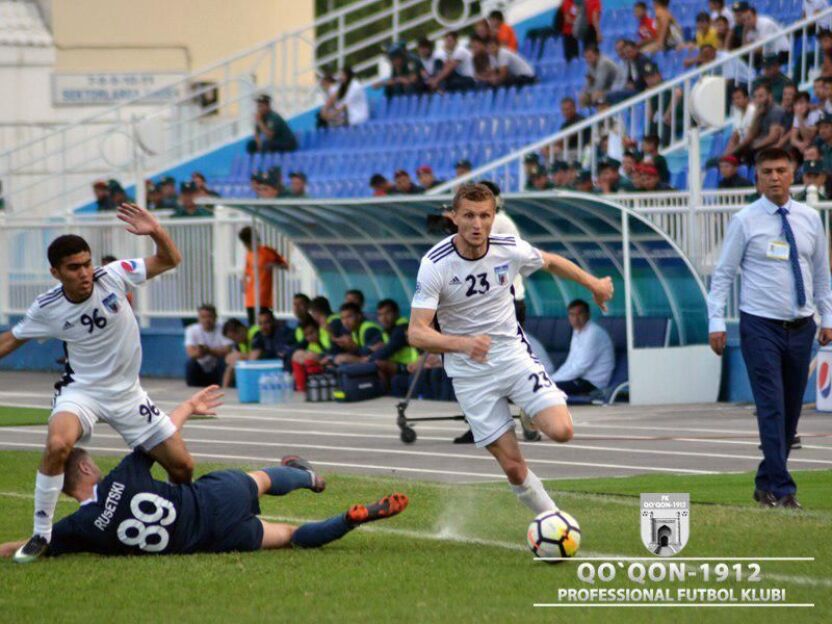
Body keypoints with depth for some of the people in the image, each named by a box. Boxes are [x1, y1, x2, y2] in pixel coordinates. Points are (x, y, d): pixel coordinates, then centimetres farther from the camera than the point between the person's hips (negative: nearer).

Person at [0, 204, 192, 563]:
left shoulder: (112, 277, -14)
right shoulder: (47, 308, -13)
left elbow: (170, 261, -10)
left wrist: (156, 233, -29)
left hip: (127, 394, 2)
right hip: (82, 391, -2)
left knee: (182, 466, 1)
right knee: (57, 445, -33)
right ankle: (41, 535, -18)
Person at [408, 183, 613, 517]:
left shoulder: (510, 249, -10)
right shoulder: (434, 265, -20)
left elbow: (551, 262, 13)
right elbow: (417, 333, -25)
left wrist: (594, 284, 23)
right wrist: (462, 343, -42)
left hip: (513, 353, 2)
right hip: (470, 373, -2)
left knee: (561, 431, -18)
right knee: (513, 467, -6)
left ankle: (534, 414, 17)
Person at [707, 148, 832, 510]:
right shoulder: (744, 221, -3)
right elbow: (723, 273, -1)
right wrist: (716, 322, -8)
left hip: (801, 328, 4)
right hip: (760, 326, -4)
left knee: (791, 412, 7)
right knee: (772, 409, -11)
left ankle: (766, 484, 19)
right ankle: (782, 490, -11)